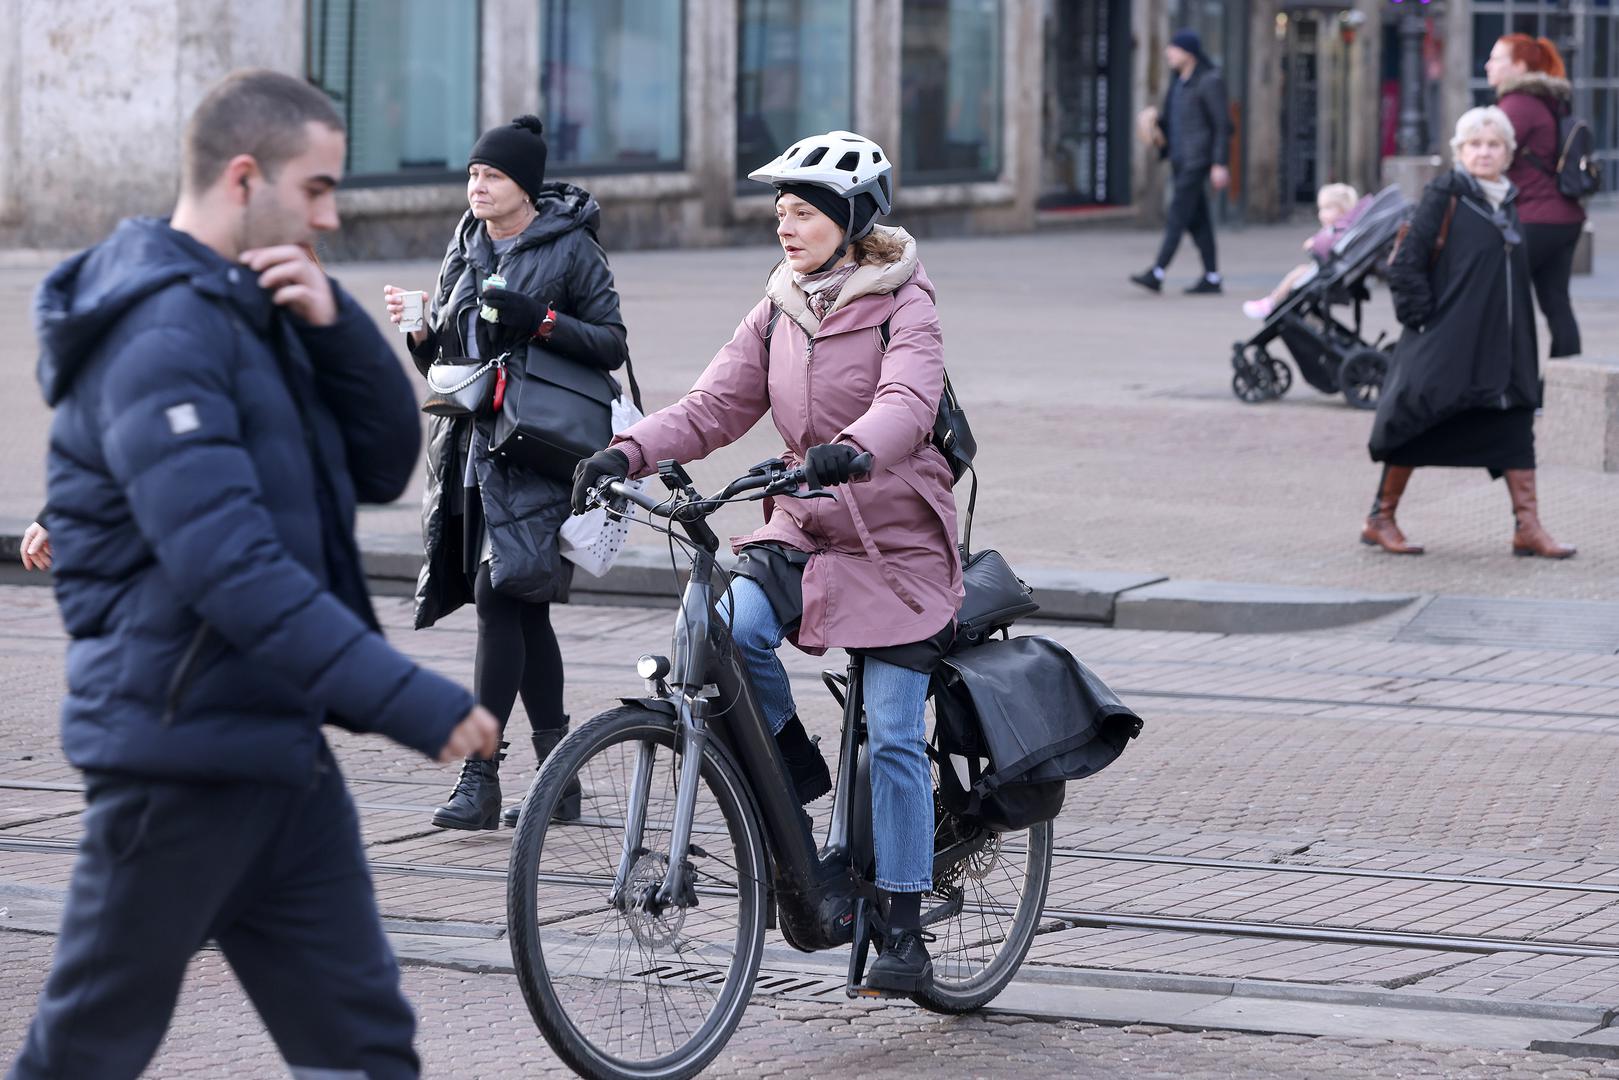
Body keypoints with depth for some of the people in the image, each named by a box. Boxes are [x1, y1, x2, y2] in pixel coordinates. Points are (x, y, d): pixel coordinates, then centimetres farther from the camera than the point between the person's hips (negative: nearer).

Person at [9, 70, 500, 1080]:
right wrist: (412, 702, -30)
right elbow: (230, 566, -28)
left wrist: (333, 323, -7)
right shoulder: (161, 333, -18)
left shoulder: (256, 312, 13)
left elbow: (383, 463, 10)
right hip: (181, 758, -9)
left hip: (281, 751, 9)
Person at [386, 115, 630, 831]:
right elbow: (440, 360, 20)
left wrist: (541, 321, -18)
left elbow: (612, 345, -4)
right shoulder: (465, 249, 15)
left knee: (501, 599, -15)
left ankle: (480, 776, -16)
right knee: (524, 611, 9)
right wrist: (419, 329, -2)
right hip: (472, 444, 6)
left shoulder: (571, 248, -2)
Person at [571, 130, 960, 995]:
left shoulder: (903, 308, -10)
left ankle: (905, 932, 3)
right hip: (802, 532, 4)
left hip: (897, 540, -4)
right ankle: (794, 766, -1)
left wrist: (851, 453, -50)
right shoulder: (778, 314, 7)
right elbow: (713, 406, 0)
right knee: (732, 629, -27)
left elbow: (906, 404, -28)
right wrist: (628, 453, -18)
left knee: (893, 738, -6)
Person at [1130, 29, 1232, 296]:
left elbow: (1222, 124, -14)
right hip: (1180, 158, 9)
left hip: (1198, 158, -9)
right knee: (1197, 219, 9)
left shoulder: (1209, 81, -12)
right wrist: (1155, 121, 0)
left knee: (1178, 214, -12)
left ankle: (1156, 274, -18)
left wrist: (1219, 164, -18)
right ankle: (1212, 277, 13)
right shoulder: (1179, 80, 15)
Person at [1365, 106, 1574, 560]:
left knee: (1514, 429, 2)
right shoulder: (1445, 196, -8)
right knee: (1417, 425, 0)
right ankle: (1381, 519, 11)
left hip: (1500, 343, 6)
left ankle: (1528, 525, 3)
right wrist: (1421, 315, -15)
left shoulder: (1508, 203, 12)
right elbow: (1406, 261, -11)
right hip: (1446, 339, -6)